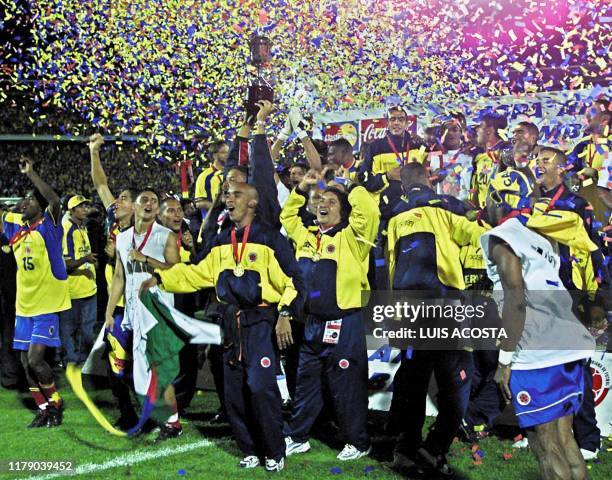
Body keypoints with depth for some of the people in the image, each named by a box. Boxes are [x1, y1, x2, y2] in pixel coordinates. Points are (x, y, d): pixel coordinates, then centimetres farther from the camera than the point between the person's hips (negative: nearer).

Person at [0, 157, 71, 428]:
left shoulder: (48, 226, -8)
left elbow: (55, 200, -26)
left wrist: (30, 173, -24)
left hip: (46, 305, -7)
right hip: (24, 306, 7)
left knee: (35, 359, -14)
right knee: (26, 362, 8)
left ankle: (56, 403, 7)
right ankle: (44, 410, 20)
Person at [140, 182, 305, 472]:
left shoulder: (269, 238, -8)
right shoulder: (222, 241, 12)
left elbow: (292, 280, -9)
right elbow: (198, 273, 14)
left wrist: (285, 315, -17)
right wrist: (161, 278, 5)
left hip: (261, 322, -6)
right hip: (231, 323, 7)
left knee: (260, 387, -15)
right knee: (234, 391, 8)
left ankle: (275, 453, 1)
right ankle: (250, 451, 22)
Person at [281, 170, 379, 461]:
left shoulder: (350, 238, -6)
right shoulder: (306, 237, 12)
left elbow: (368, 211, -23)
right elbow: (287, 216, 27)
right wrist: (302, 189, 16)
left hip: (343, 325, -6)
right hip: (312, 323, 6)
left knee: (346, 387, 2)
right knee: (306, 383, 16)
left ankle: (358, 442, 16)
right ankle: (297, 437, 28)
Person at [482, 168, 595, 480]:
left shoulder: (501, 238, -5)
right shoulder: (538, 241, 20)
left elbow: (516, 300, -15)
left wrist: (505, 359, -13)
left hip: (538, 354, -8)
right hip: (567, 347, 8)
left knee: (546, 448, -3)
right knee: (563, 440, 15)